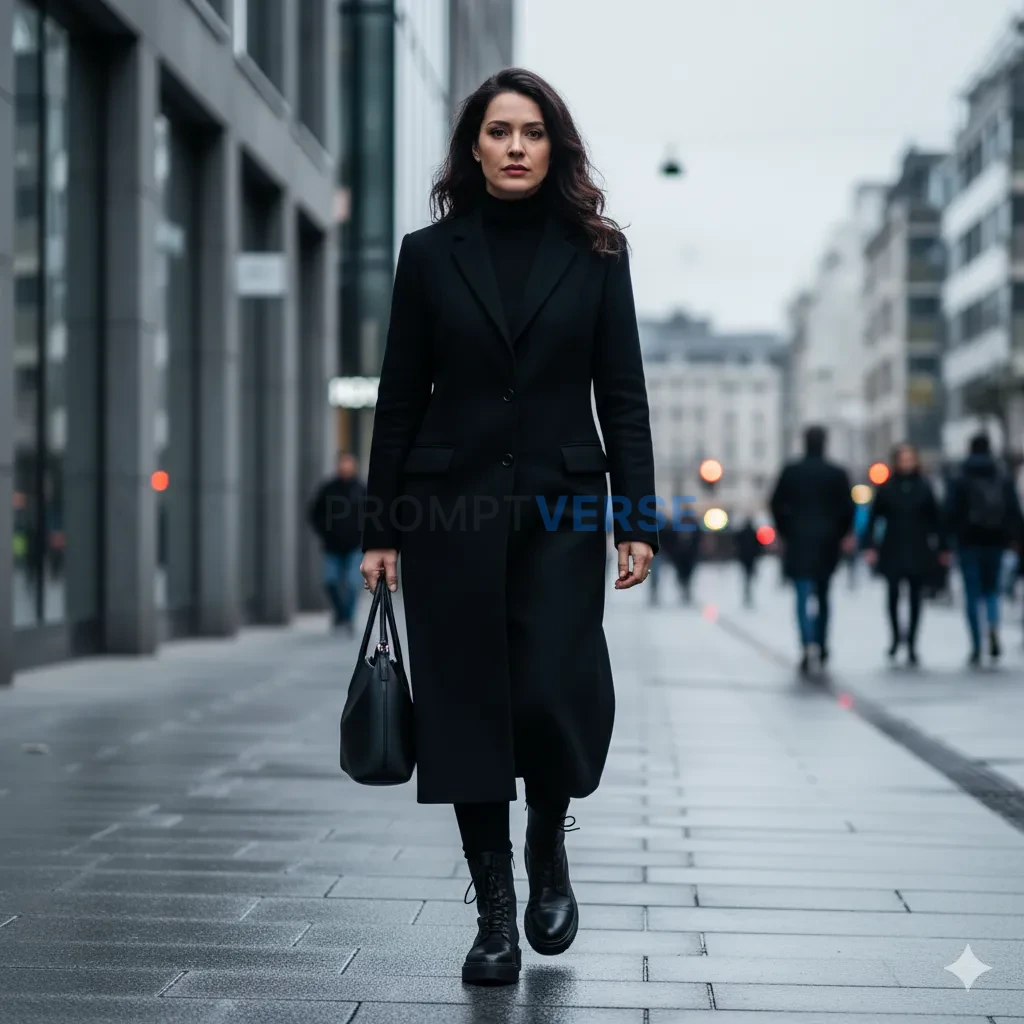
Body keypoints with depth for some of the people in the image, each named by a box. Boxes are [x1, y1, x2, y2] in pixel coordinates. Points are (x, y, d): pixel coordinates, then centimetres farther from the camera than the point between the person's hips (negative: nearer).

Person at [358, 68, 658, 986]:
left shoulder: (596, 253, 5)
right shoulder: (429, 254, 5)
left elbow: (623, 394, 4)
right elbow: (400, 398, 6)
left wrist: (638, 521, -4)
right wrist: (379, 529, 2)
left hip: (561, 507, 0)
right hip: (451, 505, 1)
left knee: (552, 695, -11)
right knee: (467, 706, 2)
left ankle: (549, 852, 20)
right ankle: (494, 916, 14)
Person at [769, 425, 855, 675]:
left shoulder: (791, 472, -2)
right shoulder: (838, 474, 0)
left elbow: (777, 504, -1)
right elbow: (847, 508, -1)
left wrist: (785, 532, 10)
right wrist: (841, 534, 12)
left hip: (798, 541, -2)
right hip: (827, 543, 2)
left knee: (804, 596, -5)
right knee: (822, 595, 16)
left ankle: (809, 644, -26)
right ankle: (821, 648, 22)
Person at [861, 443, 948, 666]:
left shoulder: (924, 487, 4)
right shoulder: (886, 488, 2)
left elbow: (935, 519, 6)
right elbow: (874, 518, 1)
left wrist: (943, 547, 5)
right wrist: (869, 545, -7)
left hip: (918, 552, 1)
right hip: (893, 550, -1)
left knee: (915, 597, 2)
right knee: (893, 593, -3)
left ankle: (911, 643, 9)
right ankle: (896, 635, 19)